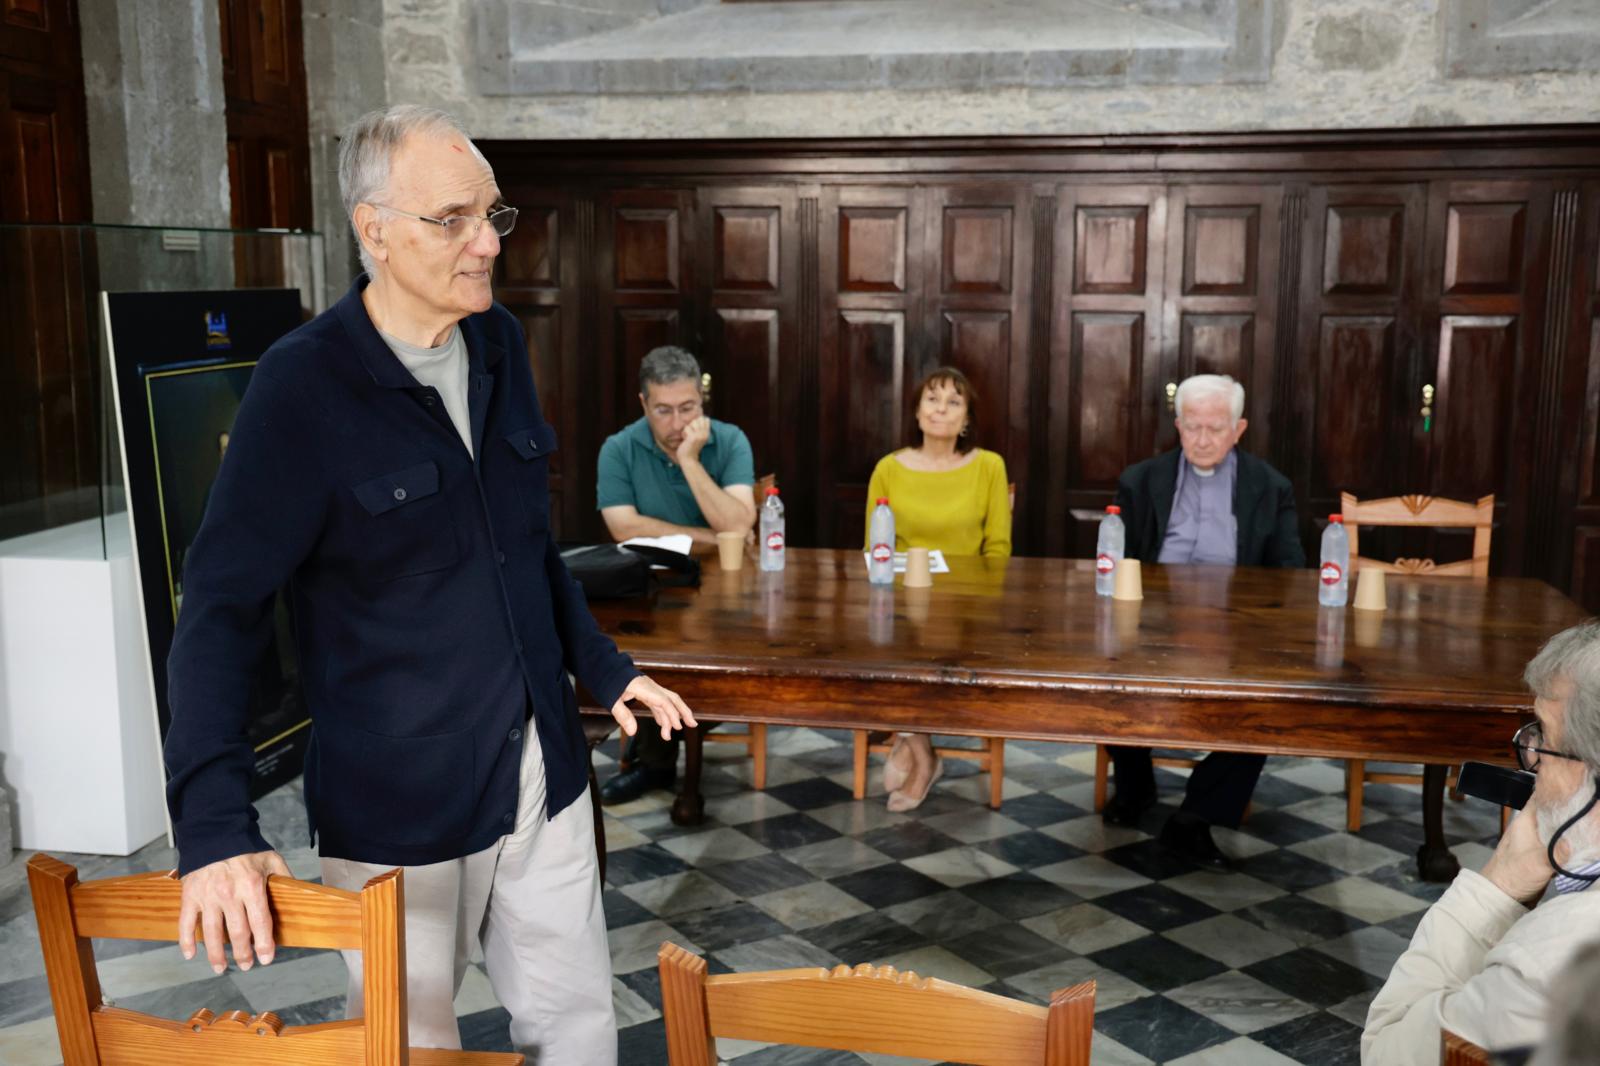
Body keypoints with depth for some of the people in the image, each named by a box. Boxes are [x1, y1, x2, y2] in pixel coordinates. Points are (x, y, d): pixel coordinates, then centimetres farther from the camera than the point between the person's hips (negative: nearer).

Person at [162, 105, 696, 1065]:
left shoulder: (501, 345, 3)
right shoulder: (305, 384, -15)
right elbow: (223, 609, -16)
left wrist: (605, 667, 15)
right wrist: (216, 823, -25)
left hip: (543, 774, 6)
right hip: (399, 806, -5)